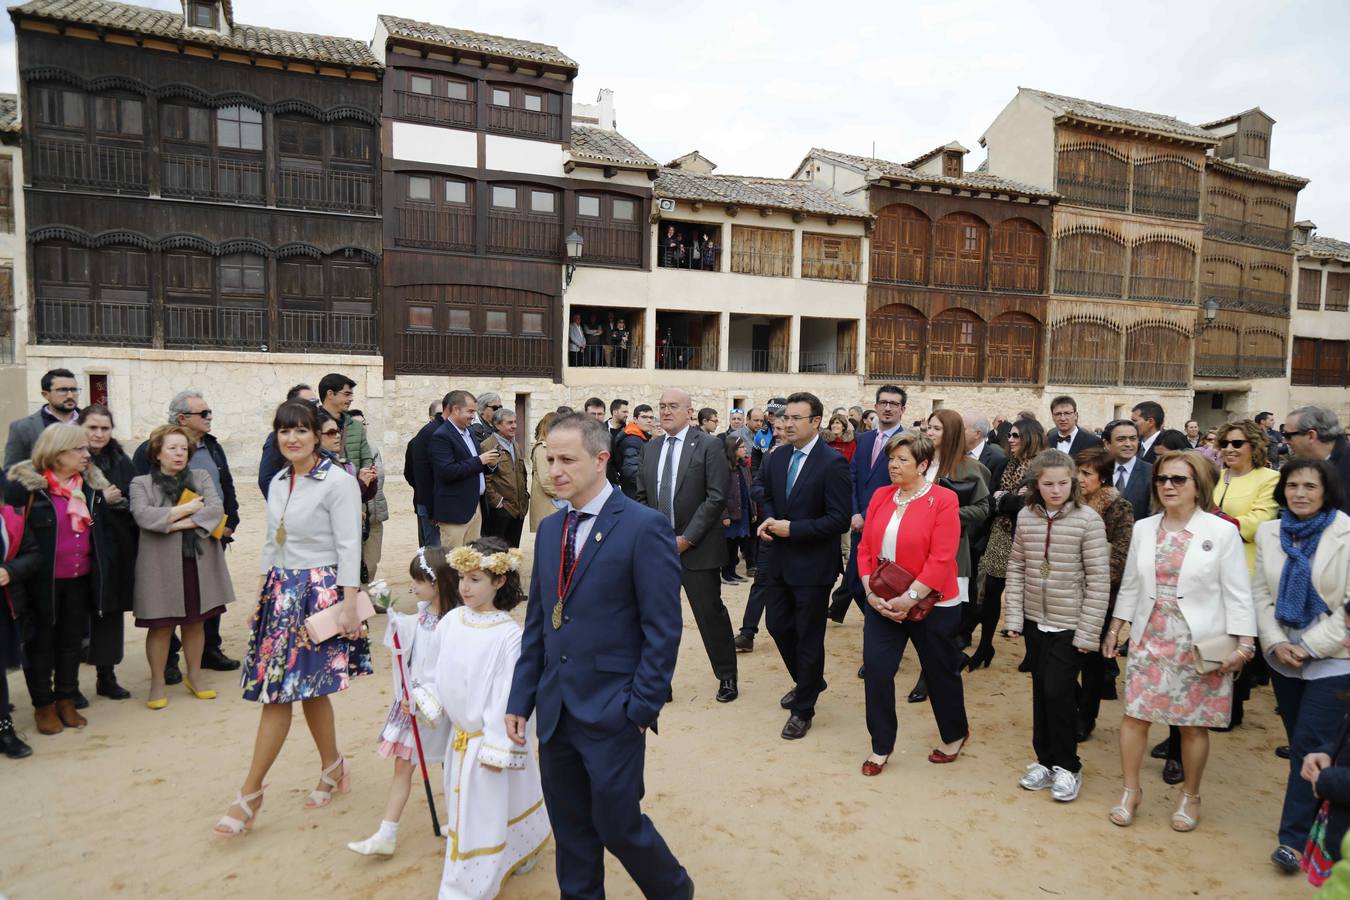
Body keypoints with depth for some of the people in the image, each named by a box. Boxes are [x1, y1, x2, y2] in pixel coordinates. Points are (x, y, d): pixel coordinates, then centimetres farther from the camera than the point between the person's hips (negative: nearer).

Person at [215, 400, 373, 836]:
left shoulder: (338, 481, -12)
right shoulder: (278, 482, 11)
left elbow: (349, 547, -15)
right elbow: (271, 543, 17)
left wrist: (348, 605, -18)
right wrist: (261, 592, 14)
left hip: (320, 593, -7)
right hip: (281, 591, 7)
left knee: (278, 694, -4)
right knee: (307, 690, 13)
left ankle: (250, 795, 8)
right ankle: (333, 769, 30)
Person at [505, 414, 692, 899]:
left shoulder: (645, 526, -14)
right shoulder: (550, 529, 7)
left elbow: (663, 629, -14)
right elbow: (537, 623, 11)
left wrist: (641, 709, -14)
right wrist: (521, 698, 8)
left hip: (612, 713, -6)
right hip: (555, 710, 6)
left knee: (618, 825, 7)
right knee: (570, 829, 17)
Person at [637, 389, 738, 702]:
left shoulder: (709, 445, -7)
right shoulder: (650, 448, 9)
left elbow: (717, 498, -12)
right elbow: (642, 496, 14)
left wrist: (687, 538, -15)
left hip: (697, 547, -4)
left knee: (711, 613, 5)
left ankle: (727, 676, 23)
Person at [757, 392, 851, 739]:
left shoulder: (833, 463, -16)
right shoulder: (776, 460, 5)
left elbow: (839, 519, -18)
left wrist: (792, 528, -22)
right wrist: (768, 520, -4)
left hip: (812, 565, -7)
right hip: (779, 560, 7)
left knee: (808, 636, 6)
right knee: (778, 626, 17)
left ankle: (803, 708, 25)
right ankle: (807, 682, 43)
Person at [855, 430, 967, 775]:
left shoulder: (943, 500, -13)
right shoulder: (880, 497, 2)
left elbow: (941, 560, -19)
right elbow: (865, 548, 2)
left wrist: (909, 598, -22)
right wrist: (871, 593, -9)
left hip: (931, 605, -4)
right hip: (882, 604, 4)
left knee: (941, 672, 14)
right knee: (875, 670, 0)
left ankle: (955, 736, 40)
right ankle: (881, 747, 18)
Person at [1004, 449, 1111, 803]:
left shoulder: (1088, 521, -13)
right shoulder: (1026, 517, -1)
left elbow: (1099, 581, -12)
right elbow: (1016, 568, 5)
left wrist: (1088, 633, -12)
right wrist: (1013, 616, 1)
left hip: (1070, 626, -4)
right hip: (1035, 621, 4)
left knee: (1058, 691, -5)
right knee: (1041, 692, 12)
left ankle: (1067, 767, 15)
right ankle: (1045, 760, 29)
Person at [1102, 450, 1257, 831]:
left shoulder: (1222, 532, -7)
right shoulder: (1143, 529, 3)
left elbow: (1237, 594, -6)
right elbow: (1130, 584, 10)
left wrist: (1243, 644, -11)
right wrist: (1114, 628, 10)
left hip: (1200, 645, -3)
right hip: (1149, 640, 3)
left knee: (1193, 725, 8)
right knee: (1134, 715, 4)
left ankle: (1190, 797, 30)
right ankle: (1130, 790, 22)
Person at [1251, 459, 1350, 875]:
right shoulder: (1268, 531, 2)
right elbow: (1261, 594, 4)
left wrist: (1310, 647, -15)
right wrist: (1276, 643, -8)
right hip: (1283, 656, 4)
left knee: (1310, 746, -5)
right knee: (1301, 744, 13)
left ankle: (1295, 838, 4)